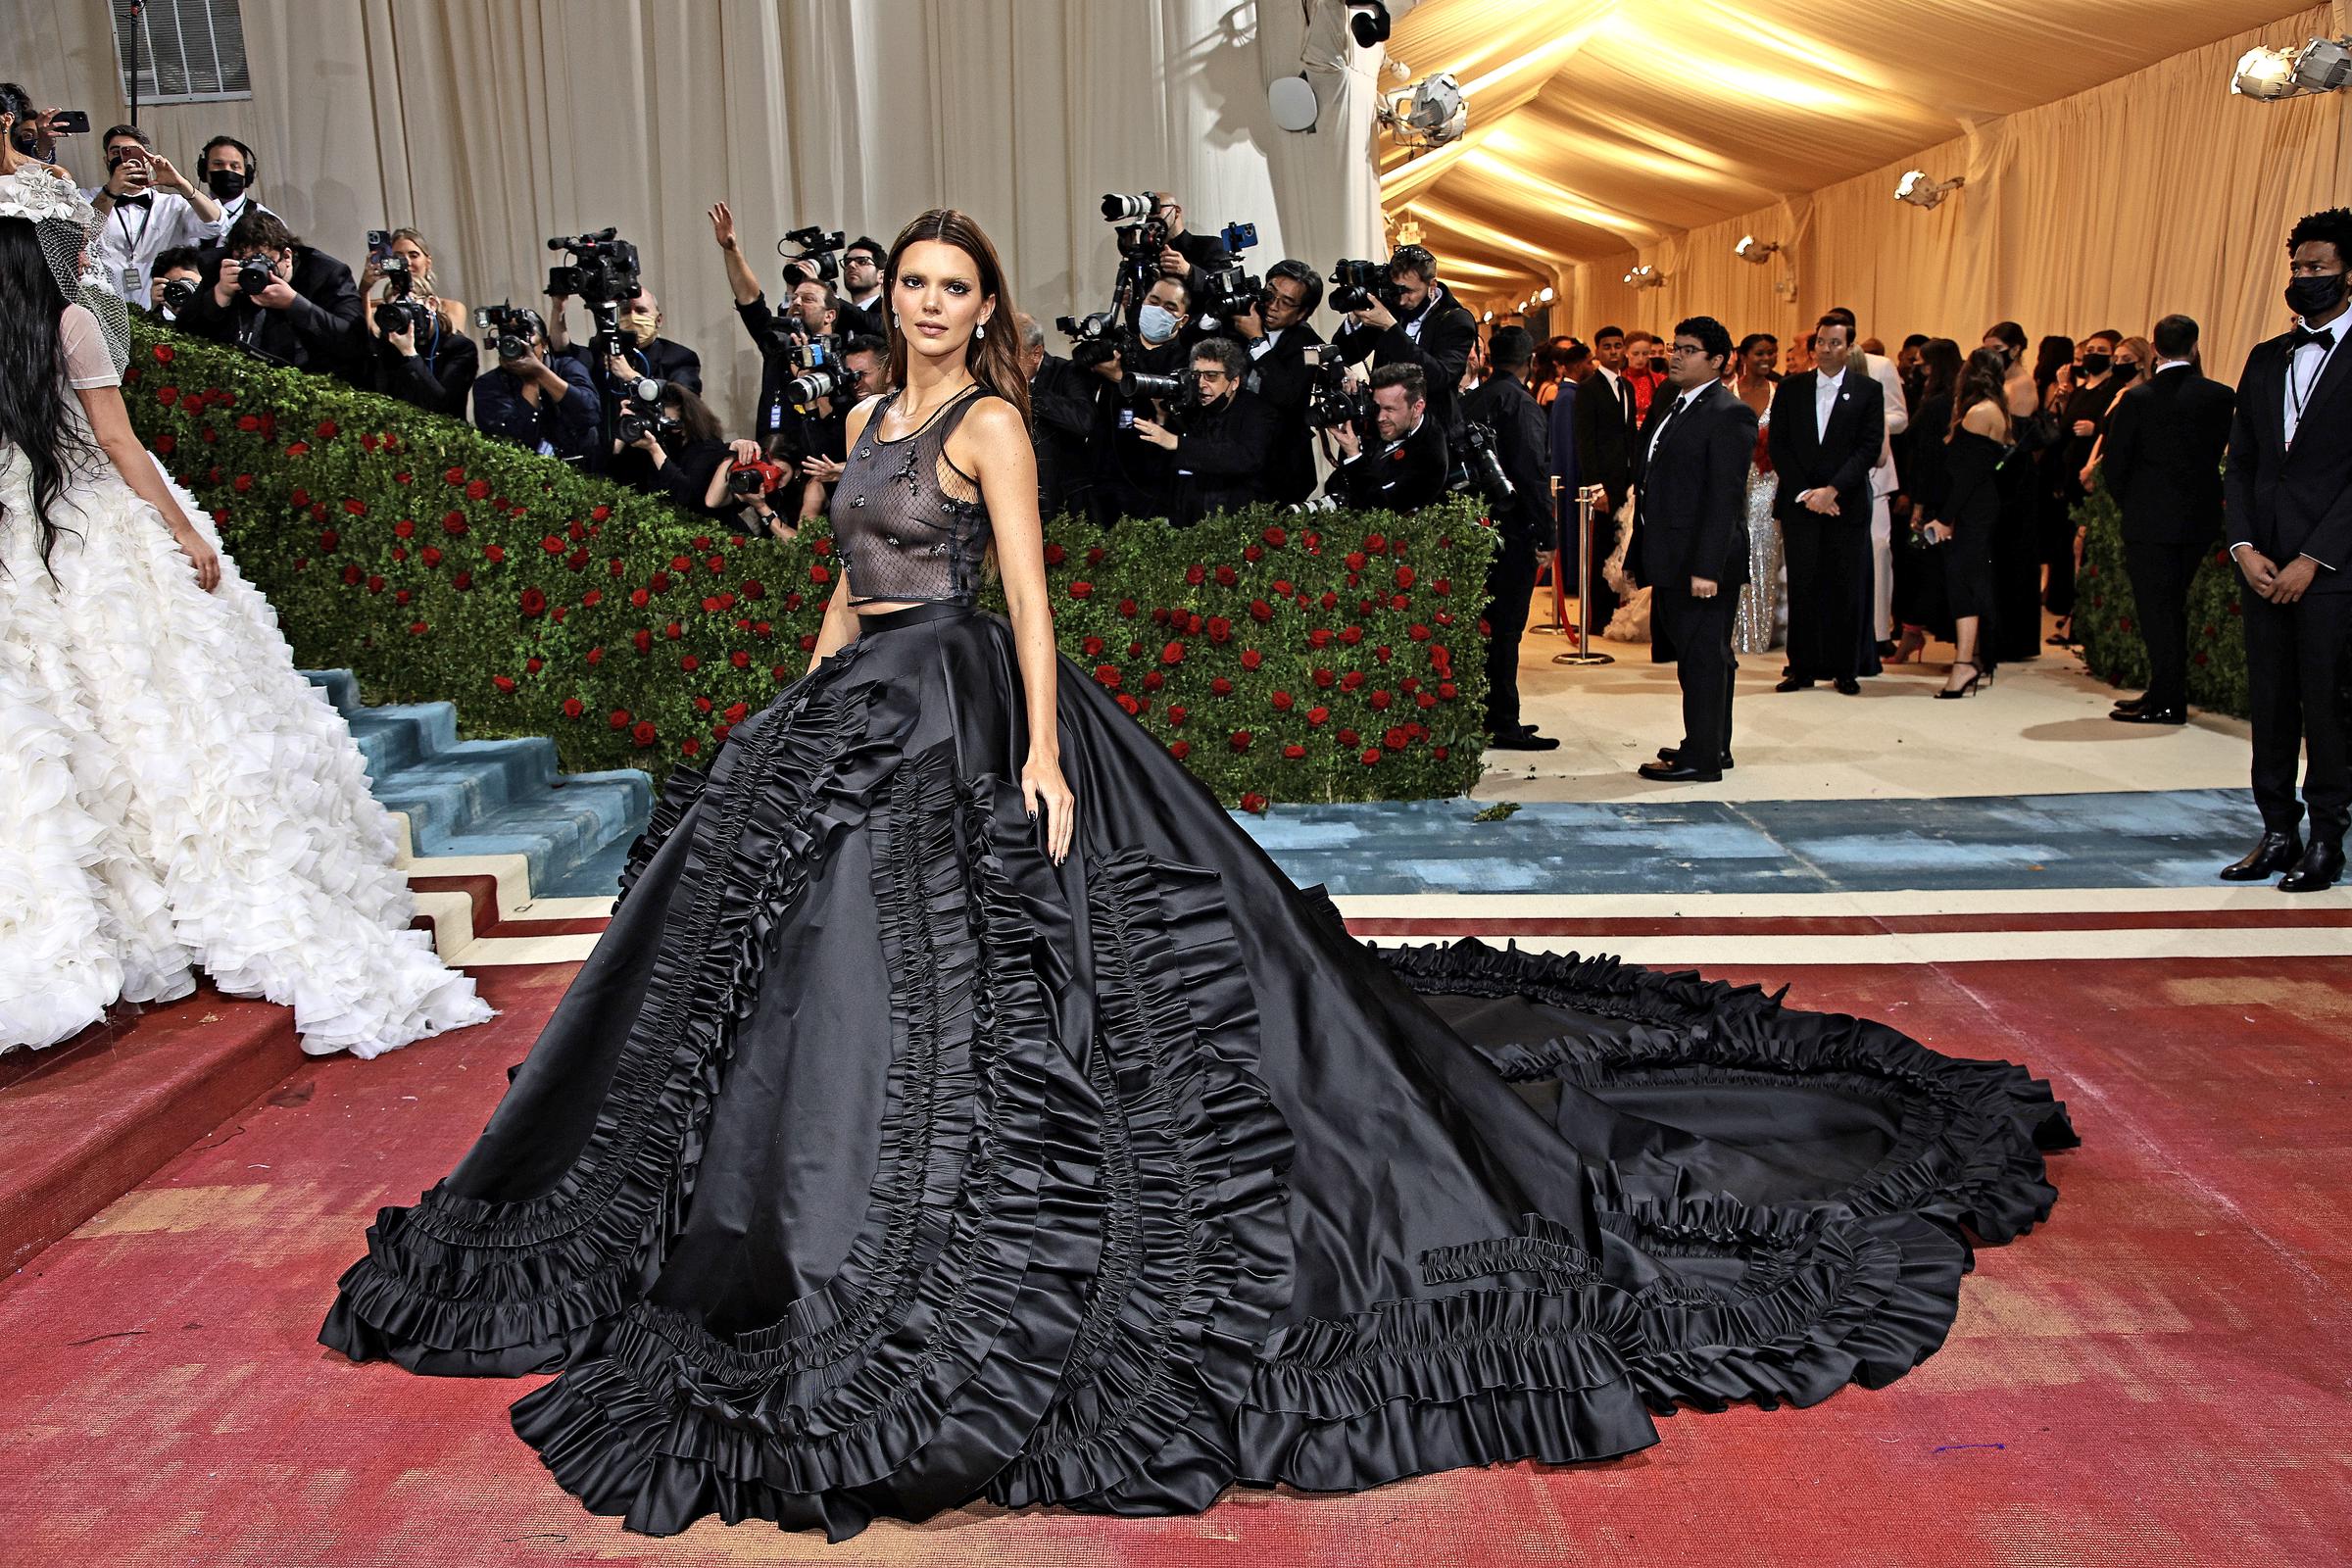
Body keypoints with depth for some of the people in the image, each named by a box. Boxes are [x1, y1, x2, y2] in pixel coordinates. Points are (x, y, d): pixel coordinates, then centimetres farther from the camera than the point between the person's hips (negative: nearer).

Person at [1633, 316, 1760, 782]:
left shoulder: (1729, 414, -12)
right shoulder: (1667, 400, 15)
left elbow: (1725, 497, -18)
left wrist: (1707, 567, -23)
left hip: (1702, 558, -9)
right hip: (1672, 557, 9)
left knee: (1704, 655, -3)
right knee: (1696, 653, 17)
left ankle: (1702, 758, 5)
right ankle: (1711, 744, 28)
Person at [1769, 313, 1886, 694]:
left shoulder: (1868, 390, 4)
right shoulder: (1791, 388, 7)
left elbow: (1870, 447, -3)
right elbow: (1778, 445, 3)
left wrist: (1832, 490, -14)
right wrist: (1804, 492, -7)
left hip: (1847, 503, -1)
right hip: (1800, 503, 1)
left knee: (1848, 588, 1)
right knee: (1802, 587, 1)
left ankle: (1845, 670, 10)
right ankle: (1803, 668, 9)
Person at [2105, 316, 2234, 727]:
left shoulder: (2137, 398, -10)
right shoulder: (2221, 396, 0)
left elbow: (2114, 462, -7)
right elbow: (2224, 452, 4)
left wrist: (2129, 504, 8)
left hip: (2149, 520, -4)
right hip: (2201, 519, 4)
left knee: (2157, 608, 1)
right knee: (2172, 605, 15)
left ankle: (2168, 701, 2)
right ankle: (2165, 693, 22)